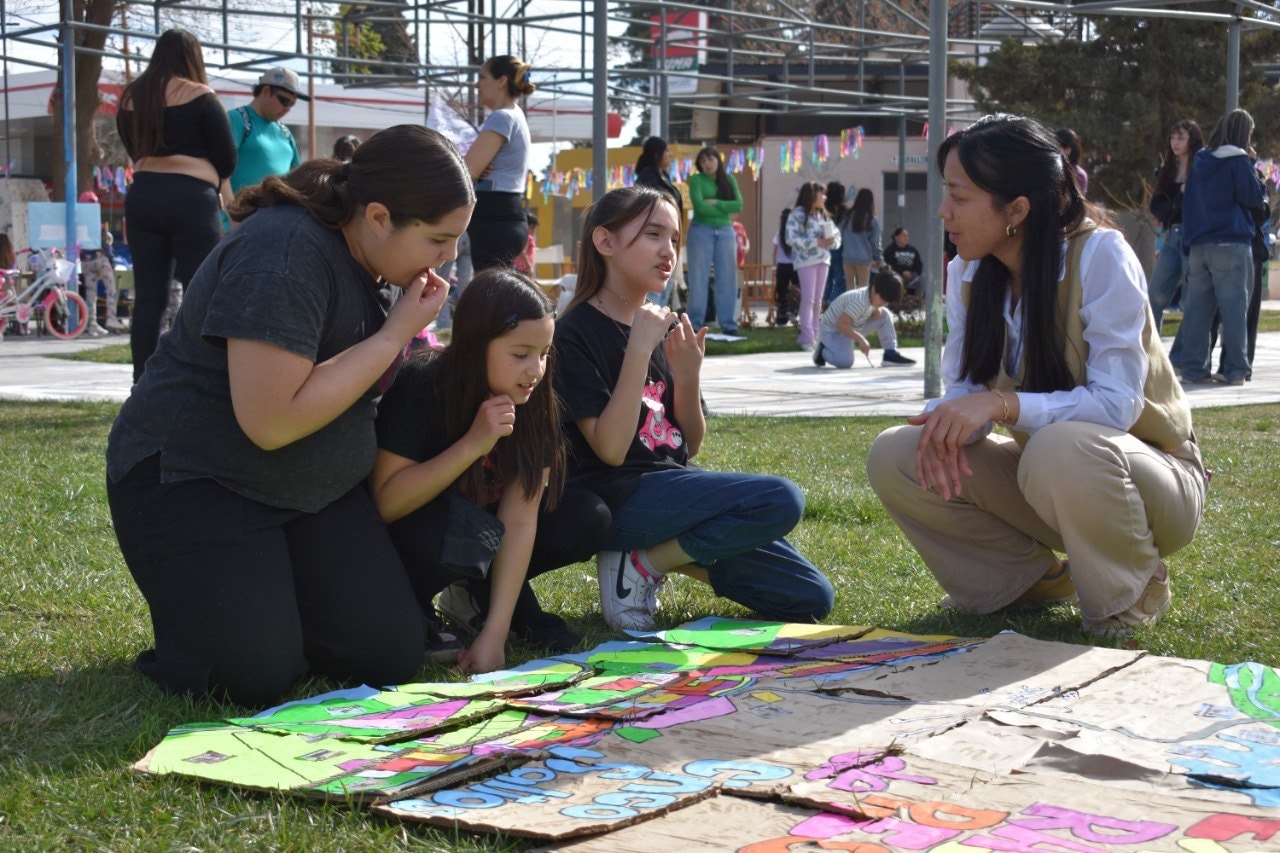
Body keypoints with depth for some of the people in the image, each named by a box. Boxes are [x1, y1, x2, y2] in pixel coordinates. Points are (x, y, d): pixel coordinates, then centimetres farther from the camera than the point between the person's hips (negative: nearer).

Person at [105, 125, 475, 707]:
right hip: (193, 479, -8)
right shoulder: (284, 255, -27)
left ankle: (277, 599, 20)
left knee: (392, 657, -7)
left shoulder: (369, 257, 1)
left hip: (316, 486, 8)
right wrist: (397, 332, -25)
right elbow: (272, 421, -31)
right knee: (257, 677, -21)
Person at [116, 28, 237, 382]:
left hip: (142, 195, 5)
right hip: (191, 198, -5)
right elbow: (227, 159, -1)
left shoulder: (129, 98, 12)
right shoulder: (200, 96, -3)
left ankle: (142, 383, 5)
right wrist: (213, 182, 16)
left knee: (148, 297, 6)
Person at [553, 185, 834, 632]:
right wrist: (640, 349, -20)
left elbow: (689, 445, 12)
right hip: (619, 497, -7)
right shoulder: (576, 333, -8)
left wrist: (687, 376, -6)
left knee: (812, 598, 0)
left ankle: (657, 557, 7)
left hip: (672, 485, 7)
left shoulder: (666, 328, 12)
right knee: (780, 499, -25)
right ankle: (643, 563, -10)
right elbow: (610, 448, -17)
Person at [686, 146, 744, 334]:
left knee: (727, 278, 2)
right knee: (699, 279, -3)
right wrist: (725, 210, -5)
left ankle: (729, 324, 5)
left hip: (726, 232, 3)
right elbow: (700, 206, -12)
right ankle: (695, 324, -1)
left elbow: (739, 205, -1)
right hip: (701, 231, -3)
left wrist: (716, 203, -11)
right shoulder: (696, 179, 1)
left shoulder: (729, 180, 11)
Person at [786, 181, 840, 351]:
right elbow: (792, 238, -16)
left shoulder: (823, 215, 16)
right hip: (806, 260, -7)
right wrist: (816, 243, -19)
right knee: (808, 298, -10)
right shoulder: (797, 214, -7)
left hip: (823, 259, 7)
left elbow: (836, 233, 17)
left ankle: (815, 335, 16)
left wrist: (832, 240, -8)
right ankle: (807, 338, -8)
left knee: (818, 299, 9)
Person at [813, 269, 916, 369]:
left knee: (884, 314, -1)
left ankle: (891, 354, 3)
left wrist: (877, 311, -14)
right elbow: (841, 324, -38)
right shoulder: (860, 302, -34)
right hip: (832, 331, -9)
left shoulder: (875, 297, -5)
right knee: (846, 361, -35)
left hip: (852, 329, 9)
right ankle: (823, 350, -3)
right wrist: (860, 338, -38)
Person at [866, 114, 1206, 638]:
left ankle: (1132, 596, -9)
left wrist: (1003, 404, -40)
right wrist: (948, 422, -26)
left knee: (1062, 449, -40)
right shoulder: (967, 274, -3)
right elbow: (964, 388, -1)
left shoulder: (1100, 256, -22)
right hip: (1040, 476, 6)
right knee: (893, 457, -14)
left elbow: (1116, 403, -27)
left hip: (1142, 470, -6)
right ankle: (1031, 579, 7)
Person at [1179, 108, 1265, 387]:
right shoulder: (1239, 161, -5)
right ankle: (1235, 370, -1)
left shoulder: (1200, 161, 14)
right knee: (1234, 307, -2)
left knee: (1197, 308, 4)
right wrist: (1252, 165, 9)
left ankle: (1193, 369, 3)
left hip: (1197, 245, 6)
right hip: (1231, 244, -6)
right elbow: (1256, 198, -2)